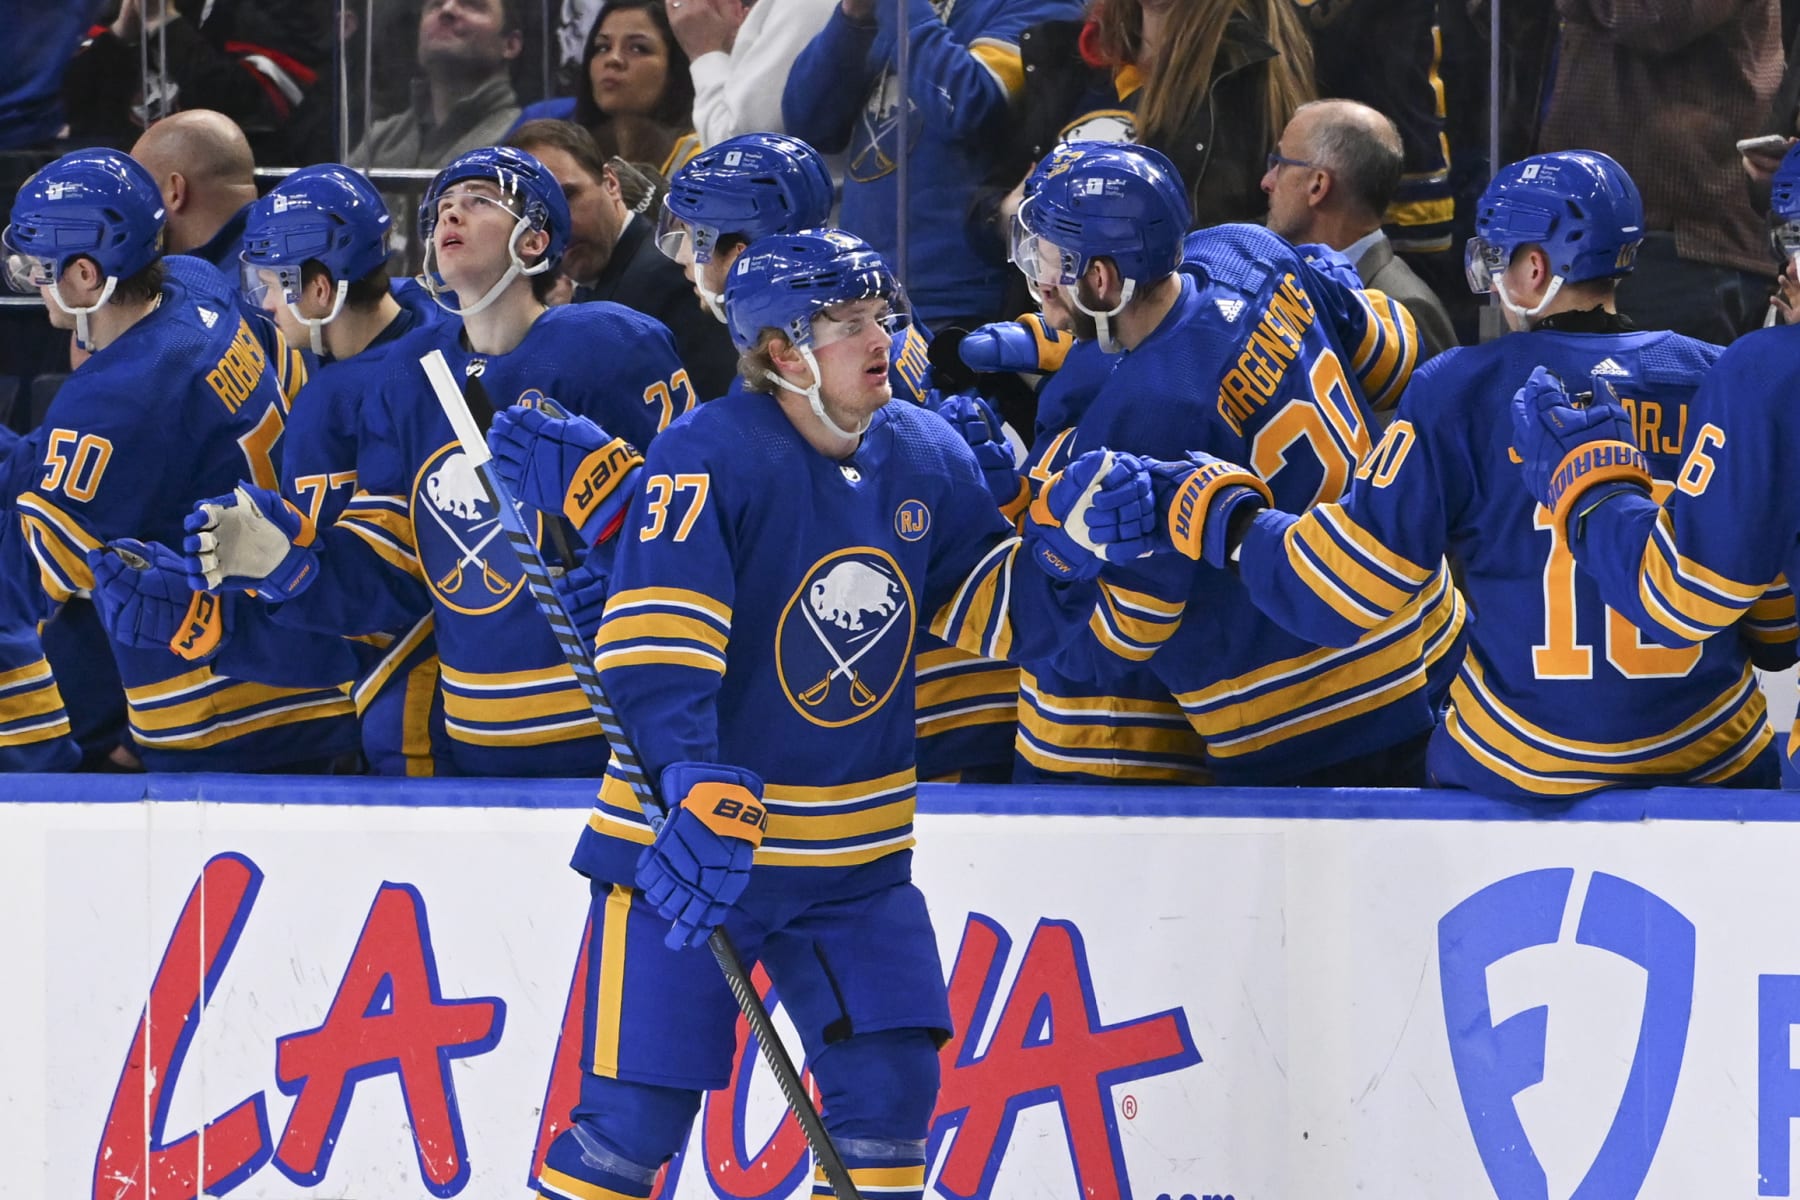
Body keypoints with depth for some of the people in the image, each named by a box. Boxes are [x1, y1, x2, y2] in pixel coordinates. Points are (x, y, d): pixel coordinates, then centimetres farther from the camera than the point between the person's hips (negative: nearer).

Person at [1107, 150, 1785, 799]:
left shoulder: (1465, 390, -7)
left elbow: (1345, 592, -8)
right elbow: (1779, 630, 4)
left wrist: (1222, 517, 7)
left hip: (1520, 773, -2)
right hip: (1718, 766, 2)